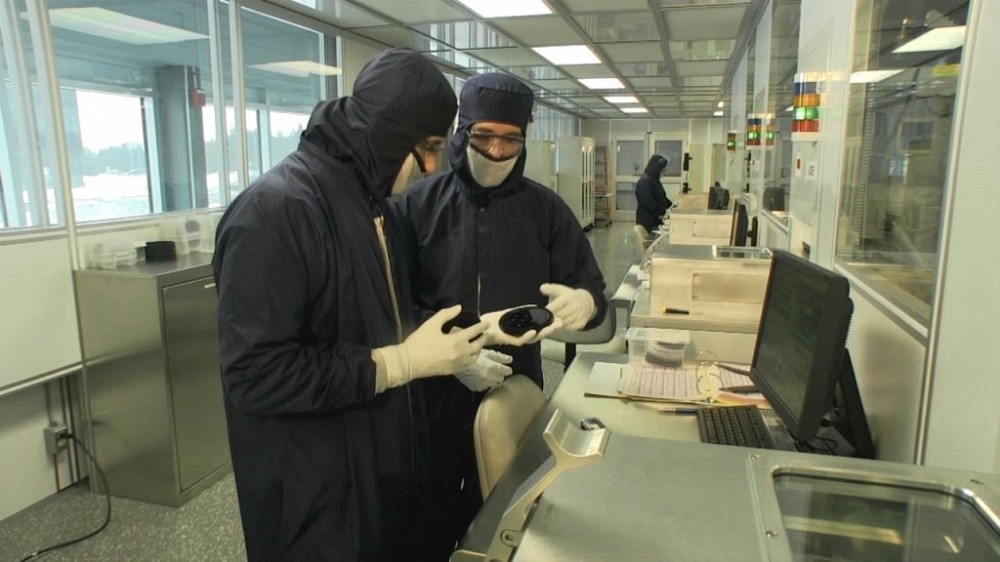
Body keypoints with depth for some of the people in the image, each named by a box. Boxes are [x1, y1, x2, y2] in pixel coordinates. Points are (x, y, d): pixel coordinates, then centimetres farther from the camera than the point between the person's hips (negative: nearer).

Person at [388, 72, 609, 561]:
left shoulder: (546, 209, -1)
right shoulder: (417, 205, -6)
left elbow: (593, 290, 0)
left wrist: (583, 303, -25)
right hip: (434, 393, -1)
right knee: (431, 520, 15)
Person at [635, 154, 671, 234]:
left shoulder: (654, 180, 15)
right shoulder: (645, 181, -16)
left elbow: (661, 198, 21)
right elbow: (648, 202, -21)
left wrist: (671, 206, 10)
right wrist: (659, 214, -18)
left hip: (656, 218, 9)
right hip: (648, 219, -9)